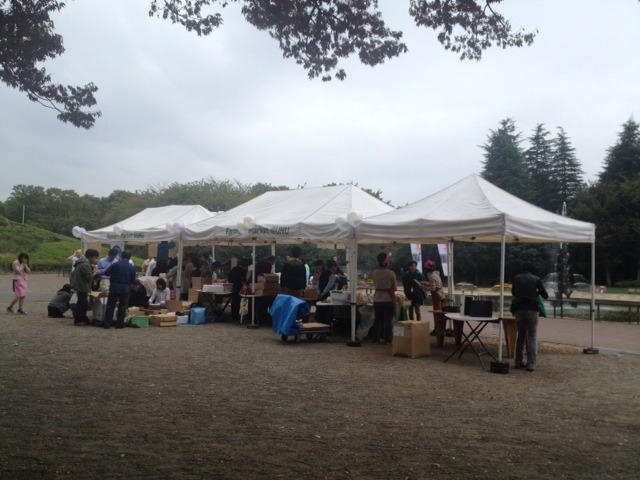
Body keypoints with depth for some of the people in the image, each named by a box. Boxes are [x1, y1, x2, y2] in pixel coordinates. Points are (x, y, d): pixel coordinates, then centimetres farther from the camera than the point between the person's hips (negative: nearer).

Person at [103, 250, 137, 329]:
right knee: (122, 306, 9)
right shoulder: (132, 267, -3)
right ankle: (120, 323, 9)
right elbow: (133, 279, 3)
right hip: (126, 289, 0)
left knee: (110, 306, 8)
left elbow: (106, 273, -3)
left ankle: (107, 323, 9)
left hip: (114, 288, 0)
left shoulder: (115, 264, -7)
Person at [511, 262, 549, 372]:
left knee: (521, 335, 14)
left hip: (518, 309, 3)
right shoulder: (536, 279, -1)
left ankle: (519, 362, 15)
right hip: (532, 309, -3)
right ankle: (531, 364, -4)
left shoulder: (516, 278, 6)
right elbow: (545, 295, 5)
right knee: (532, 337, 1)